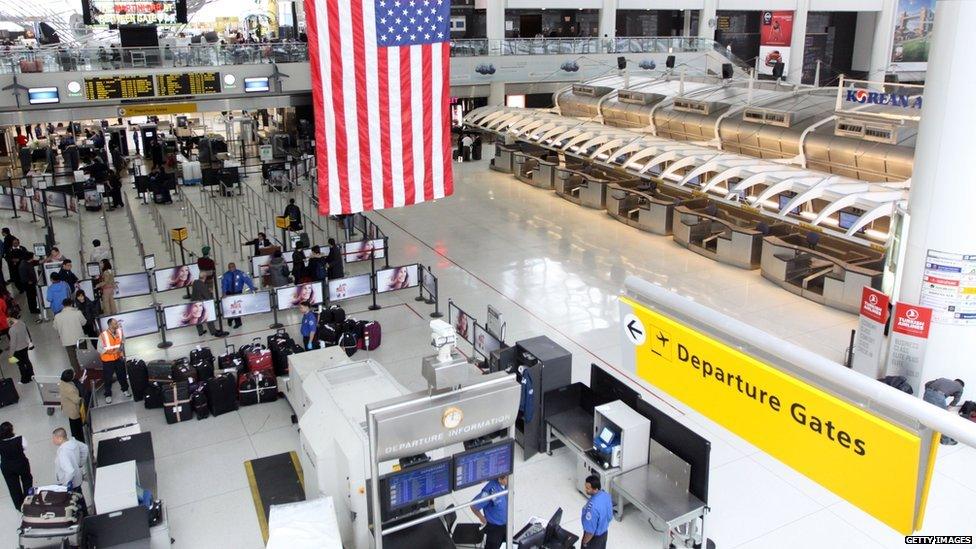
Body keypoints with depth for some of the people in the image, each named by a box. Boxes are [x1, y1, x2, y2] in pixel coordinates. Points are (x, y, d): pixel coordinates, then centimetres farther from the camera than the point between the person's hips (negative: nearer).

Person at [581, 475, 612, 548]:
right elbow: (610, 516, 3)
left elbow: (590, 531, -29)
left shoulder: (593, 507, -40)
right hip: (604, 532, 7)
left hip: (594, 536, -7)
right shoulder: (606, 495, -15)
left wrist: (585, 542, -11)